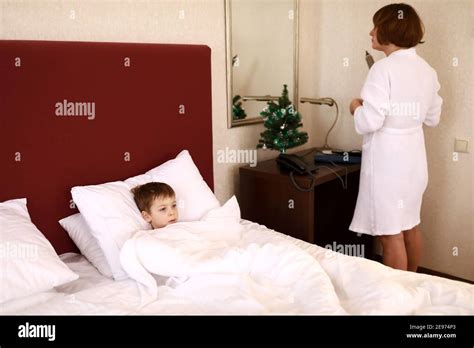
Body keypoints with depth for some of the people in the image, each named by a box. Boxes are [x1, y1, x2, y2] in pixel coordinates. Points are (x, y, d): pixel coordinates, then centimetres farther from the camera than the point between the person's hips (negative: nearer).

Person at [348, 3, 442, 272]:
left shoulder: (384, 68, -16)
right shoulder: (427, 70, 7)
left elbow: (370, 121, -21)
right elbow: (432, 118, 14)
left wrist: (356, 108, -2)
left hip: (387, 160, -8)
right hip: (414, 158, 8)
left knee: (390, 233, 2)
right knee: (411, 225, 20)